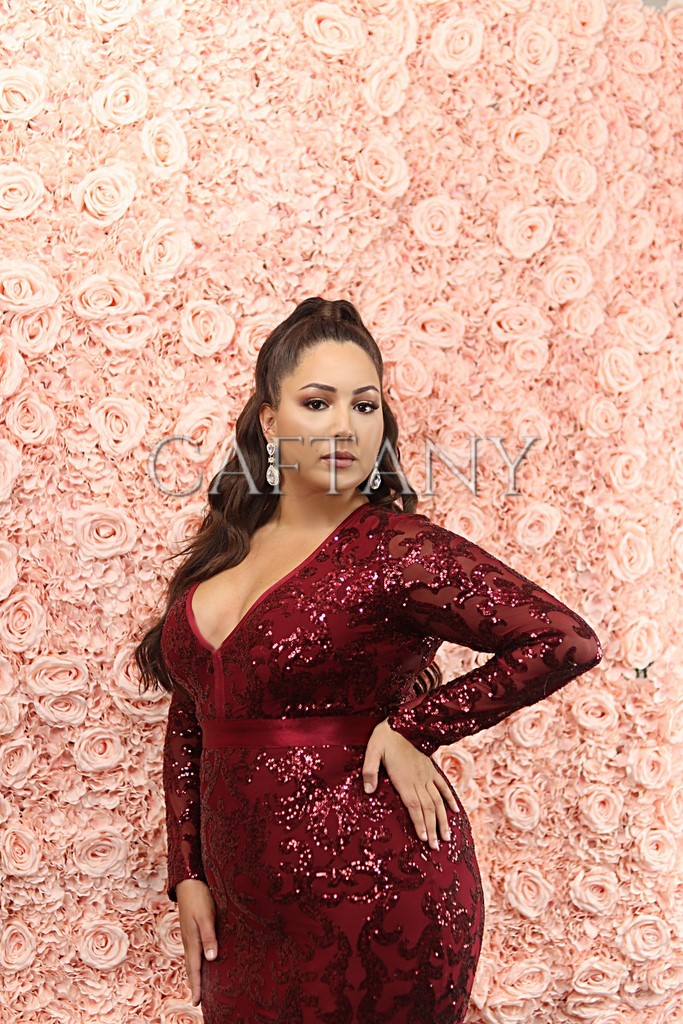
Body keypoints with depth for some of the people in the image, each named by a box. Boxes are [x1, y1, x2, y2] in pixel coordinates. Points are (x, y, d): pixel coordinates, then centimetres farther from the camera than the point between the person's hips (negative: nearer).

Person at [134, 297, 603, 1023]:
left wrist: (414, 727, -16)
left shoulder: (397, 550, -14)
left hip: (374, 899, -5)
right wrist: (189, 876, 6)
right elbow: (188, 724, 11)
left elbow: (567, 641, -18)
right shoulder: (225, 549, 4)